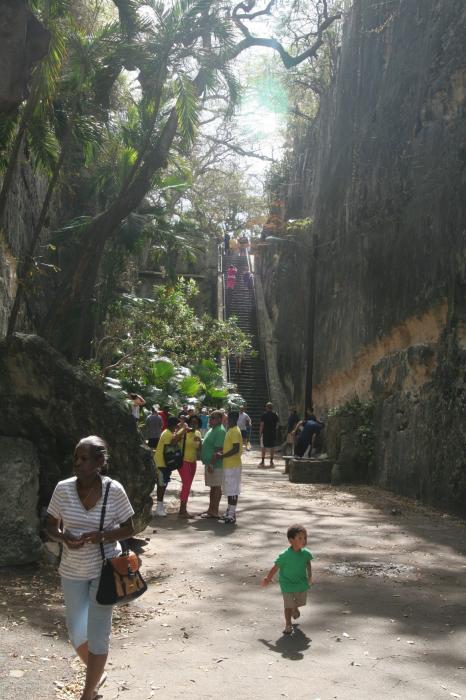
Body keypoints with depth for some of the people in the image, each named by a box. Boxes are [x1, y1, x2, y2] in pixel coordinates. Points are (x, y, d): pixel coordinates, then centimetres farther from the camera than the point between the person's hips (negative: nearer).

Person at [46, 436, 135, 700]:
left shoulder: (114, 490, -16)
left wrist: (102, 535, -24)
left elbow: (129, 529, -6)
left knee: (97, 632, 5)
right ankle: (97, 673, 42)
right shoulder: (63, 489, -11)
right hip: (73, 571, 3)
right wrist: (64, 537, -21)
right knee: (76, 631, 12)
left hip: (105, 569, -3)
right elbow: (51, 526, 1)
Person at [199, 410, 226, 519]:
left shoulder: (220, 431, -18)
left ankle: (214, 511, 3)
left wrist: (211, 464, -24)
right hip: (210, 463, 10)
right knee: (213, 487, 15)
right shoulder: (212, 429, 15)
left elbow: (218, 450, -23)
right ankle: (211, 509, 23)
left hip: (215, 465, -10)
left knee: (216, 487, -2)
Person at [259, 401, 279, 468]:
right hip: (273, 433, 3)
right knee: (272, 447, 8)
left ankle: (263, 461, 0)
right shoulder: (275, 415, 4)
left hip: (265, 433, -3)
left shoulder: (264, 415, -6)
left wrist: (260, 433, -1)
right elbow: (277, 424, 8)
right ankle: (271, 461, 10)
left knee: (264, 447, 2)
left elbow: (262, 425, -7)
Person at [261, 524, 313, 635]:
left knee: (299, 602, 22)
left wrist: (310, 576, 5)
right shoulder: (284, 555, -26)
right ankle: (288, 625, 19)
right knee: (288, 606, -1)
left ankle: (295, 609, 57)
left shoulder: (306, 553, -15)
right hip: (287, 585, -4)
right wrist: (268, 579, -5)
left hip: (302, 583, 4)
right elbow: (275, 568, -14)